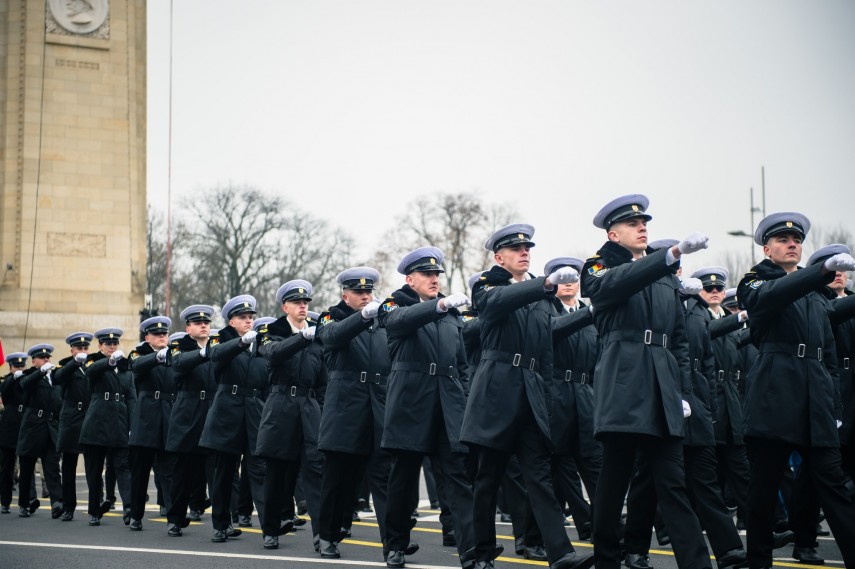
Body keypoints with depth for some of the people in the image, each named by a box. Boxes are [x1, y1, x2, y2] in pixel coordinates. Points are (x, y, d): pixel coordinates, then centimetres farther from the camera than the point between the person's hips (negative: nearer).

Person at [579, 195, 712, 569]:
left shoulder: (666, 275, 21)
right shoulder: (600, 268, 5)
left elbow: (679, 339, 21)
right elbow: (619, 282, -21)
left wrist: (685, 392, 12)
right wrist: (674, 252, -33)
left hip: (662, 390, 4)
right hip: (623, 385, -4)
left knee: (672, 483, 0)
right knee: (614, 479, 0)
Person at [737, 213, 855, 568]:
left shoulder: (817, 295, 23)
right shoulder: (756, 283, 6)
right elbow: (771, 295, -21)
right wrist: (825, 268, -34)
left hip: (817, 407, 4)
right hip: (774, 402, -4)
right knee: (764, 491, -1)